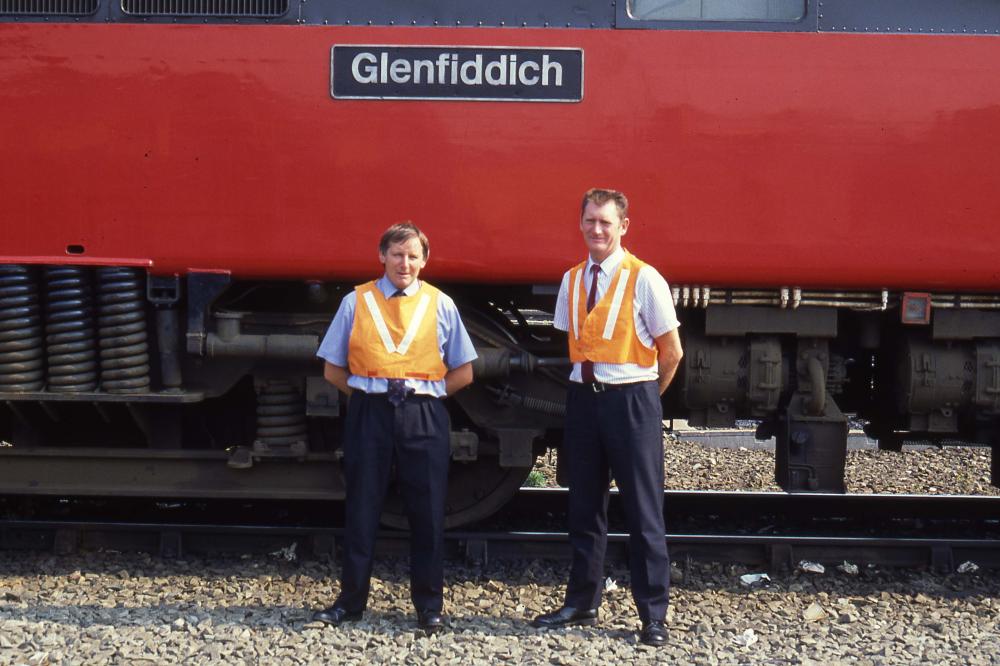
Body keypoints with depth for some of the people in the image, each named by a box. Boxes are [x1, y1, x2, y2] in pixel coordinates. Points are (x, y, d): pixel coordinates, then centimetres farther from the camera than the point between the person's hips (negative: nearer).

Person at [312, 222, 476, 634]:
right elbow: (333, 370, 9)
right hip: (369, 414, 0)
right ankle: (350, 601, 17)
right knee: (361, 510, 5)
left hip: (423, 416, 0)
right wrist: (369, 394, 2)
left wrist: (424, 394, 2)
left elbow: (463, 372, 9)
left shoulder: (440, 305, 6)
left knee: (427, 513, 4)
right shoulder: (356, 302, 5)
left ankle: (428, 606, 16)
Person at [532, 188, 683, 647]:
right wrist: (590, 387, 11)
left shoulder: (644, 279, -8)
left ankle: (653, 616, 8)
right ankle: (581, 603, 25)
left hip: (631, 401, -5)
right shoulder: (571, 281, 8)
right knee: (584, 506, 13)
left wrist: (642, 397, 5)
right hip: (584, 398, 5)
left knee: (643, 511, 0)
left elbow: (671, 352, -4)